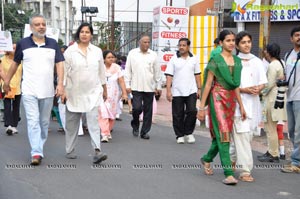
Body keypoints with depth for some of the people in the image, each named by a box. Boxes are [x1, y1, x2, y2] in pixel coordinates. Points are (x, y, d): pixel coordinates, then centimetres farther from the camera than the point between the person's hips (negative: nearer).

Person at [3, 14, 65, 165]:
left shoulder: (53, 44, 6)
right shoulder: (23, 43, 2)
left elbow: (59, 64, 1)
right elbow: (15, 63, 12)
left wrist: (60, 84, -11)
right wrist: (6, 81, 15)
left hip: (47, 91, 2)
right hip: (29, 91, -2)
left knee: (44, 122, 11)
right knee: (33, 122, -9)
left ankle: (40, 147, 25)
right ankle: (36, 153, -12)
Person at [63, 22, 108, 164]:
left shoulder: (97, 51, 8)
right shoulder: (70, 51, -1)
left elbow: (102, 71, 14)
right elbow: (64, 72, -2)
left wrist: (104, 89, 17)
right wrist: (63, 90, -7)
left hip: (93, 92, 1)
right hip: (75, 92, -1)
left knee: (94, 121, -13)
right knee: (72, 123, 10)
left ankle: (97, 151, -20)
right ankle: (70, 150, 23)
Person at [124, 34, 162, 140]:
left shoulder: (153, 55, 7)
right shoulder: (132, 53, 3)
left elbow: (157, 72, 11)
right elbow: (128, 70, 4)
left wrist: (159, 86, 9)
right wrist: (127, 85, 0)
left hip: (149, 87, 2)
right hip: (136, 87, -2)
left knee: (148, 111, 4)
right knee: (137, 108, -11)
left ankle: (145, 132, 14)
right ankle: (135, 126, 16)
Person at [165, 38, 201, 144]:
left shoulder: (194, 59, 8)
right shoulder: (174, 59, 1)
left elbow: (197, 75, 12)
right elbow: (169, 76, -2)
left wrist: (199, 89, 6)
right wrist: (168, 91, -9)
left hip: (191, 91, 1)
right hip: (177, 92, -1)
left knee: (192, 111, -9)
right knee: (178, 115, 4)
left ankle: (188, 133, 9)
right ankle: (180, 135, 16)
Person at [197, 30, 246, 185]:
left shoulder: (237, 61, 11)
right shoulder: (216, 60, -5)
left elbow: (236, 84, 15)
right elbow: (208, 84, -6)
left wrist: (241, 105, 12)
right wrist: (202, 107, -8)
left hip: (231, 99, 6)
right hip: (218, 98, -6)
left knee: (220, 134, 12)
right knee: (223, 133, -11)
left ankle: (206, 159, 36)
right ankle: (228, 173, -11)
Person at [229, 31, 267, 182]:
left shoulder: (257, 62, 11)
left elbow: (263, 82, 12)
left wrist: (258, 88, -10)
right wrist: (243, 89, -16)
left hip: (253, 103, 5)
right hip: (237, 102, -5)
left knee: (247, 135, 11)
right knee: (242, 136, -9)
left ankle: (232, 159, 33)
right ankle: (245, 171, -7)